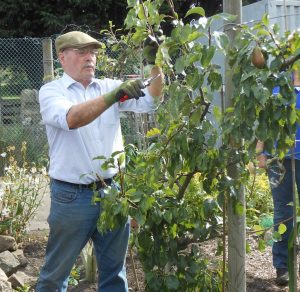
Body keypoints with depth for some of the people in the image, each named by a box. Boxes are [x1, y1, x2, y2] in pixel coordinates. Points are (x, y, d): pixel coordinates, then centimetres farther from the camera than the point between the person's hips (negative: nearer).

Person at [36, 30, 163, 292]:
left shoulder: (109, 86, 9)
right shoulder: (51, 91, -3)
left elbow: (149, 101, -3)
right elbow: (72, 118, -24)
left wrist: (156, 65, -19)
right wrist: (114, 96, -34)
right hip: (72, 196, -4)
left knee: (114, 270, 13)